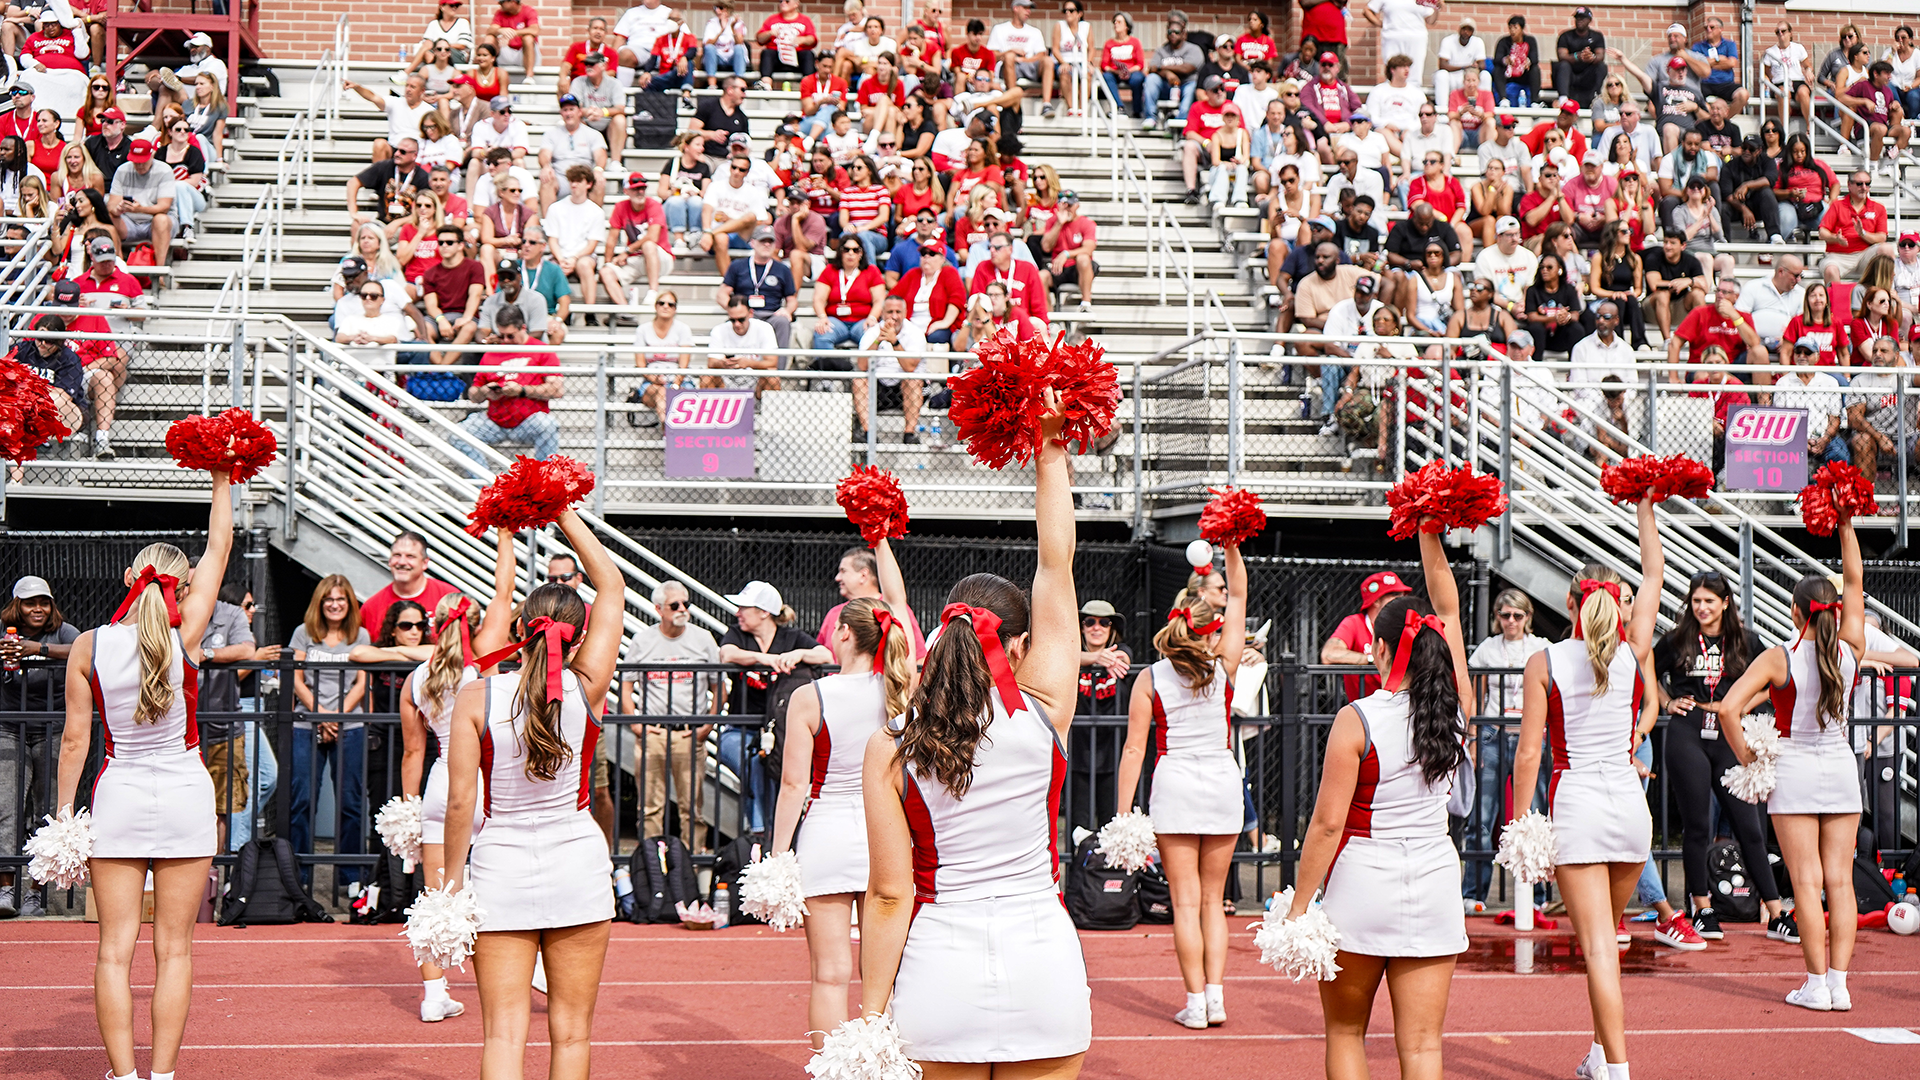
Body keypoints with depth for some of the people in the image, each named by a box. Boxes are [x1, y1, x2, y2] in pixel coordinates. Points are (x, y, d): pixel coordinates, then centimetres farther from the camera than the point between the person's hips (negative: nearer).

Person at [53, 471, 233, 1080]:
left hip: (119, 797, 0)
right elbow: (219, 548, 2)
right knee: (174, 949, 5)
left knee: (115, 950, 4)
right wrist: (221, 480, 10)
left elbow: (75, 739, -1)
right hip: (185, 795, 0)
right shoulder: (184, 637, -8)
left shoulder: (88, 647, -5)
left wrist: (63, 808, 9)